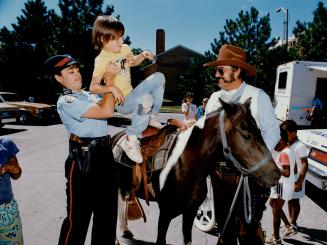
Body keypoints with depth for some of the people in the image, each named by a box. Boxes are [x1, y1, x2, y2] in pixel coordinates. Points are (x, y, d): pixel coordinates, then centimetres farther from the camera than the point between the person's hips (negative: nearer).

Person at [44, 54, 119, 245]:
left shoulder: (90, 95, 15)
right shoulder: (66, 101, -11)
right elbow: (106, 111, -19)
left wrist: (111, 79, 8)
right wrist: (110, 86, -4)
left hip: (105, 154, 8)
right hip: (83, 160, -8)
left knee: (107, 212, 20)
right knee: (79, 217, 6)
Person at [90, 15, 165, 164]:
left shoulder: (124, 49, 4)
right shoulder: (101, 60, -17)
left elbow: (133, 62, 26)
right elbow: (93, 87, -20)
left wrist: (143, 55, 5)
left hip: (131, 94, 8)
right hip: (120, 103, -8)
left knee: (158, 77, 4)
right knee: (146, 99, -35)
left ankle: (152, 117, 5)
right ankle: (131, 140, -24)